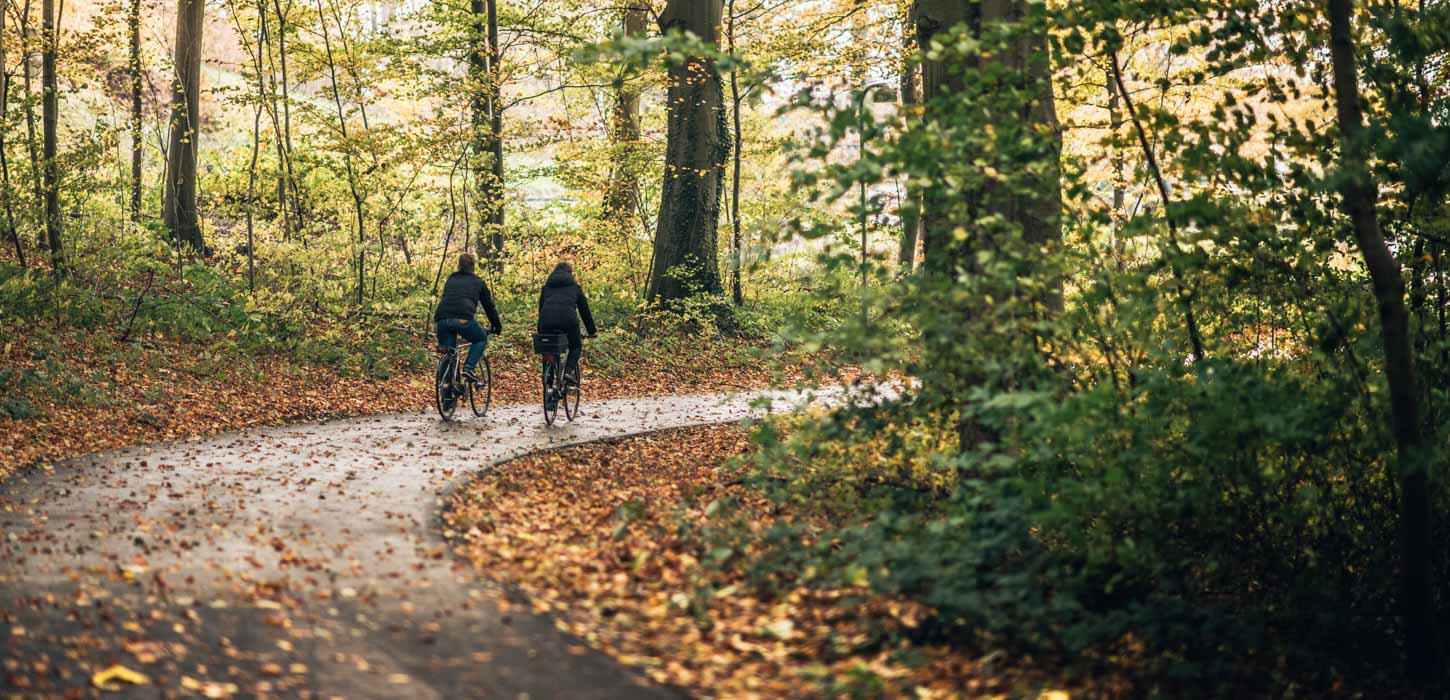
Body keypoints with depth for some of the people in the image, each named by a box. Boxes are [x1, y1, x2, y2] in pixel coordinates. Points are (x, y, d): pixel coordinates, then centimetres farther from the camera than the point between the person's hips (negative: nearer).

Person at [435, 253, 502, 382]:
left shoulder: (450, 280, 32)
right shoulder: (477, 281, 22)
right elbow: (489, 305, 26)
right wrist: (497, 325, 37)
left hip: (441, 319, 3)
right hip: (463, 319, -3)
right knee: (481, 339, 22)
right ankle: (468, 368, 4)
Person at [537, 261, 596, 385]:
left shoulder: (546, 287, 29)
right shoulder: (575, 287, 24)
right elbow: (584, 310, 27)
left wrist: (540, 330, 41)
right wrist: (591, 331, 33)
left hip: (546, 321, 2)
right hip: (568, 320, -2)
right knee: (576, 347, 21)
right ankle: (569, 371, -1)